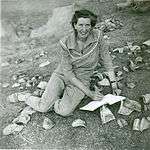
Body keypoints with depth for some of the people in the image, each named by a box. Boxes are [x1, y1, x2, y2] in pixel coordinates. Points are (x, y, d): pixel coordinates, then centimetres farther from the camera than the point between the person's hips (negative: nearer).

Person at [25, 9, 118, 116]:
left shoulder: (98, 36, -16)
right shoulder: (65, 43, -19)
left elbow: (106, 57, -1)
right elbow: (67, 72, -16)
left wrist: (113, 82, -3)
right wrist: (89, 93, -18)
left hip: (81, 80, 1)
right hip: (62, 75, 0)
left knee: (64, 111, -21)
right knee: (43, 108, -13)